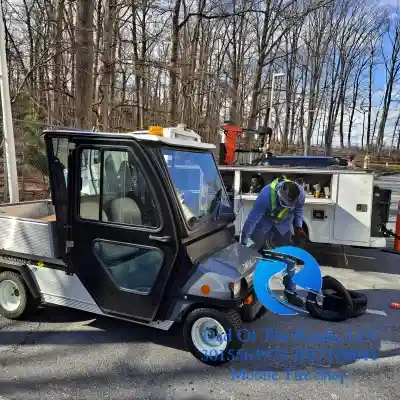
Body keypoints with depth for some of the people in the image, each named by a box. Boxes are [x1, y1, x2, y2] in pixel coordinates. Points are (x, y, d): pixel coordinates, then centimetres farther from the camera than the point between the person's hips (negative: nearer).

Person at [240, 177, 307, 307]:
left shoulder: (300, 193, -27)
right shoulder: (266, 195, -39)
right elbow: (252, 219, -35)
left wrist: (298, 226, -9)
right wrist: (243, 243, -32)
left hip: (284, 223, 3)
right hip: (264, 222, -3)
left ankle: (291, 292, 11)